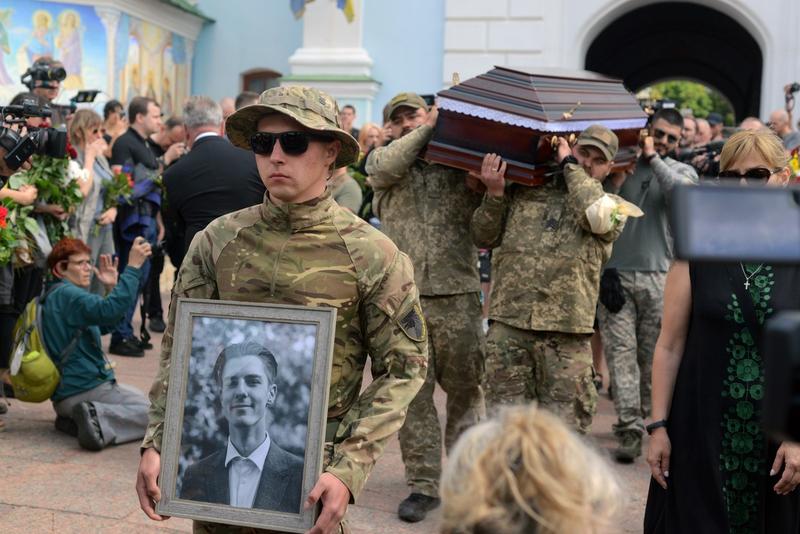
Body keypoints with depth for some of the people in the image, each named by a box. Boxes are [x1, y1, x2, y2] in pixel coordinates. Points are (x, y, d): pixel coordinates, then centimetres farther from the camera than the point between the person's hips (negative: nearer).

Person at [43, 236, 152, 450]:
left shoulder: (55, 296, 20)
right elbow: (109, 311, -32)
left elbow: (104, 325, 22)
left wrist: (112, 288, 10)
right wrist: (133, 267, -31)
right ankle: (99, 418, -23)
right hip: (88, 388, -10)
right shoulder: (66, 294, -13)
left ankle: (74, 421, 3)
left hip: (64, 396, 10)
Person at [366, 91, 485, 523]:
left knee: (464, 387, 6)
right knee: (413, 393, 4)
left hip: (457, 293, 0)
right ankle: (423, 483, 12)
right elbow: (387, 166, -13)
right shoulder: (380, 160, 13)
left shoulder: (458, 161, 10)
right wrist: (428, 129, -6)